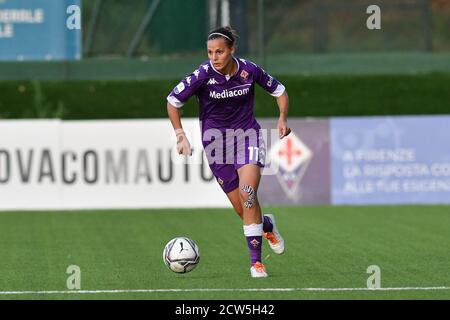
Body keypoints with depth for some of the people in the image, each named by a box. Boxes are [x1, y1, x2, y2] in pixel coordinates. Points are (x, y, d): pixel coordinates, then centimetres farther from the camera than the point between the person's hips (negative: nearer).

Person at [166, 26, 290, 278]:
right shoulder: (203, 75, -15)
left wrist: (283, 118, -9)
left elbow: (279, 90, 6)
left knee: (247, 193, -23)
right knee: (243, 209, 1)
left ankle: (256, 262, -17)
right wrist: (180, 135, -5)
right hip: (216, 139, 1)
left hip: (247, 134, -1)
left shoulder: (249, 70, -11)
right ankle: (267, 225, 37)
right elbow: (173, 101, -2)